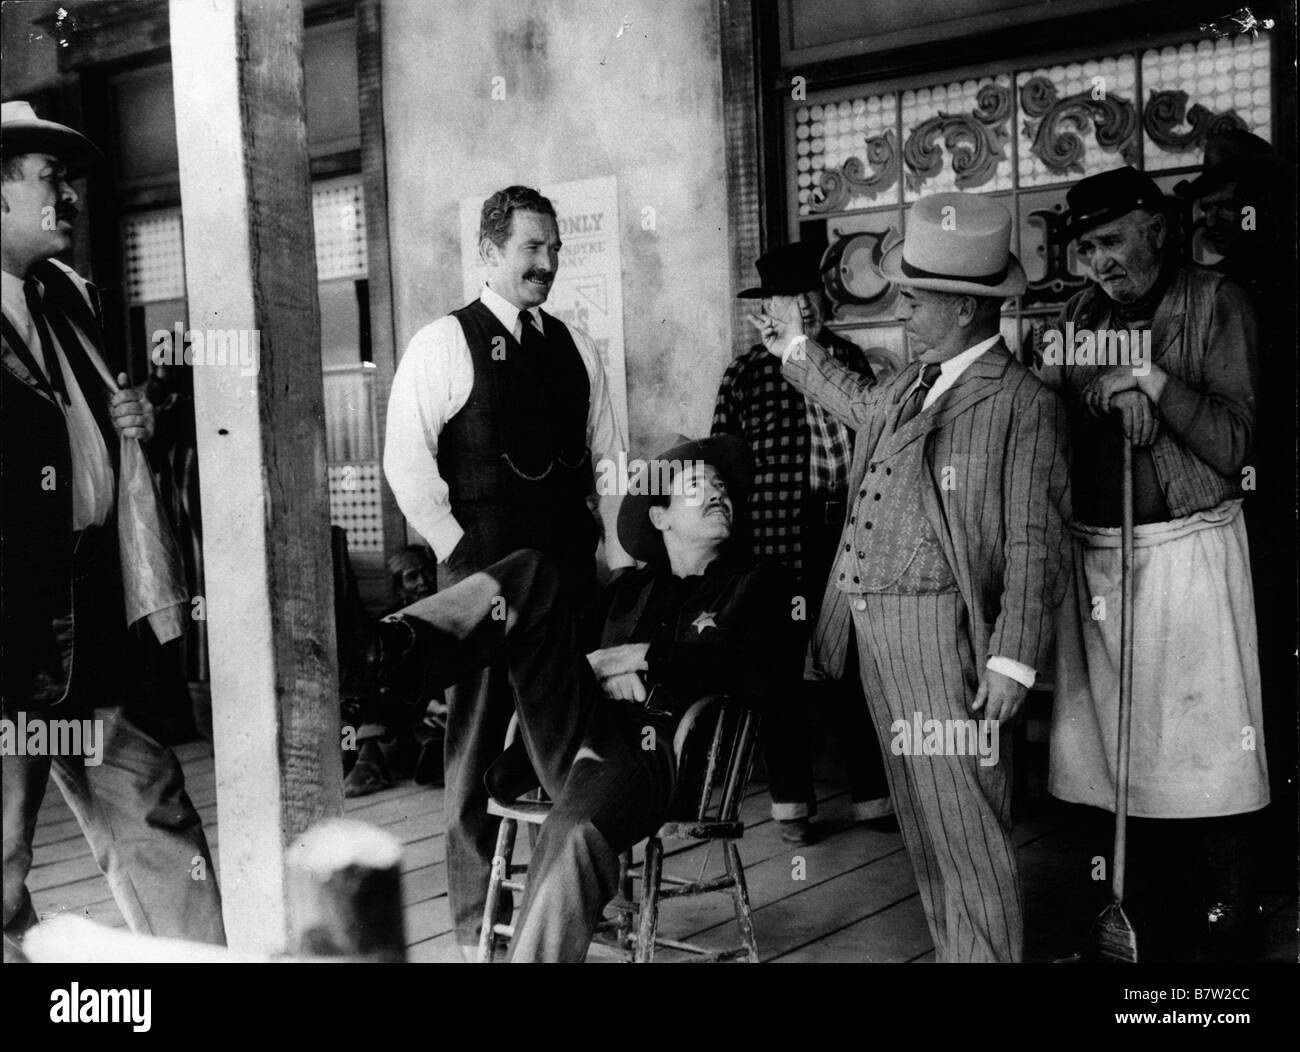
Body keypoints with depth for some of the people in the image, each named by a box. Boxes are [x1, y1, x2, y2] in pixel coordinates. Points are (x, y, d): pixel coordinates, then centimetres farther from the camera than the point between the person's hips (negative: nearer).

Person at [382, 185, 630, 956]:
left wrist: (621, 553, 6)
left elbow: (609, 455, 14)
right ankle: (479, 920, 13)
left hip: (571, 567, 5)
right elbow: (406, 460, -6)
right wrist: (457, 550, -9)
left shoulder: (576, 347, 12)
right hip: (484, 569, -4)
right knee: (483, 741, 2)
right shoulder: (444, 344, -3)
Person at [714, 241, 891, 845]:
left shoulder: (850, 359, 10)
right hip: (782, 537, -3)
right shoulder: (744, 376, 0)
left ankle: (873, 793, 21)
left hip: (850, 529, 3)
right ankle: (791, 801, 20)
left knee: (856, 664, 7)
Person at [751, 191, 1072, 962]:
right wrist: (801, 353, 41)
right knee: (922, 820, 18)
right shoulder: (915, 381, 10)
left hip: (941, 634, -8)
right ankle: (953, 950, 31)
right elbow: (865, 407, 35)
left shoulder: (1024, 405, -13)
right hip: (872, 625, 9)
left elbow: (1035, 548, -16)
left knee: (967, 827, -4)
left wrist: (1013, 661, -19)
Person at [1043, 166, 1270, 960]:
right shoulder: (1083, 315, 12)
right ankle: (1152, 916, 21)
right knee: (1118, 744, 8)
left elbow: (1235, 444, -7)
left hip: (1188, 548, -4)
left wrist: (1152, 380, -17)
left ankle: (1227, 919, 11)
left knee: (1203, 744, -3)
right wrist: (1117, 398, -15)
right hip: (1095, 550, 4)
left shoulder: (1216, 303, -2)